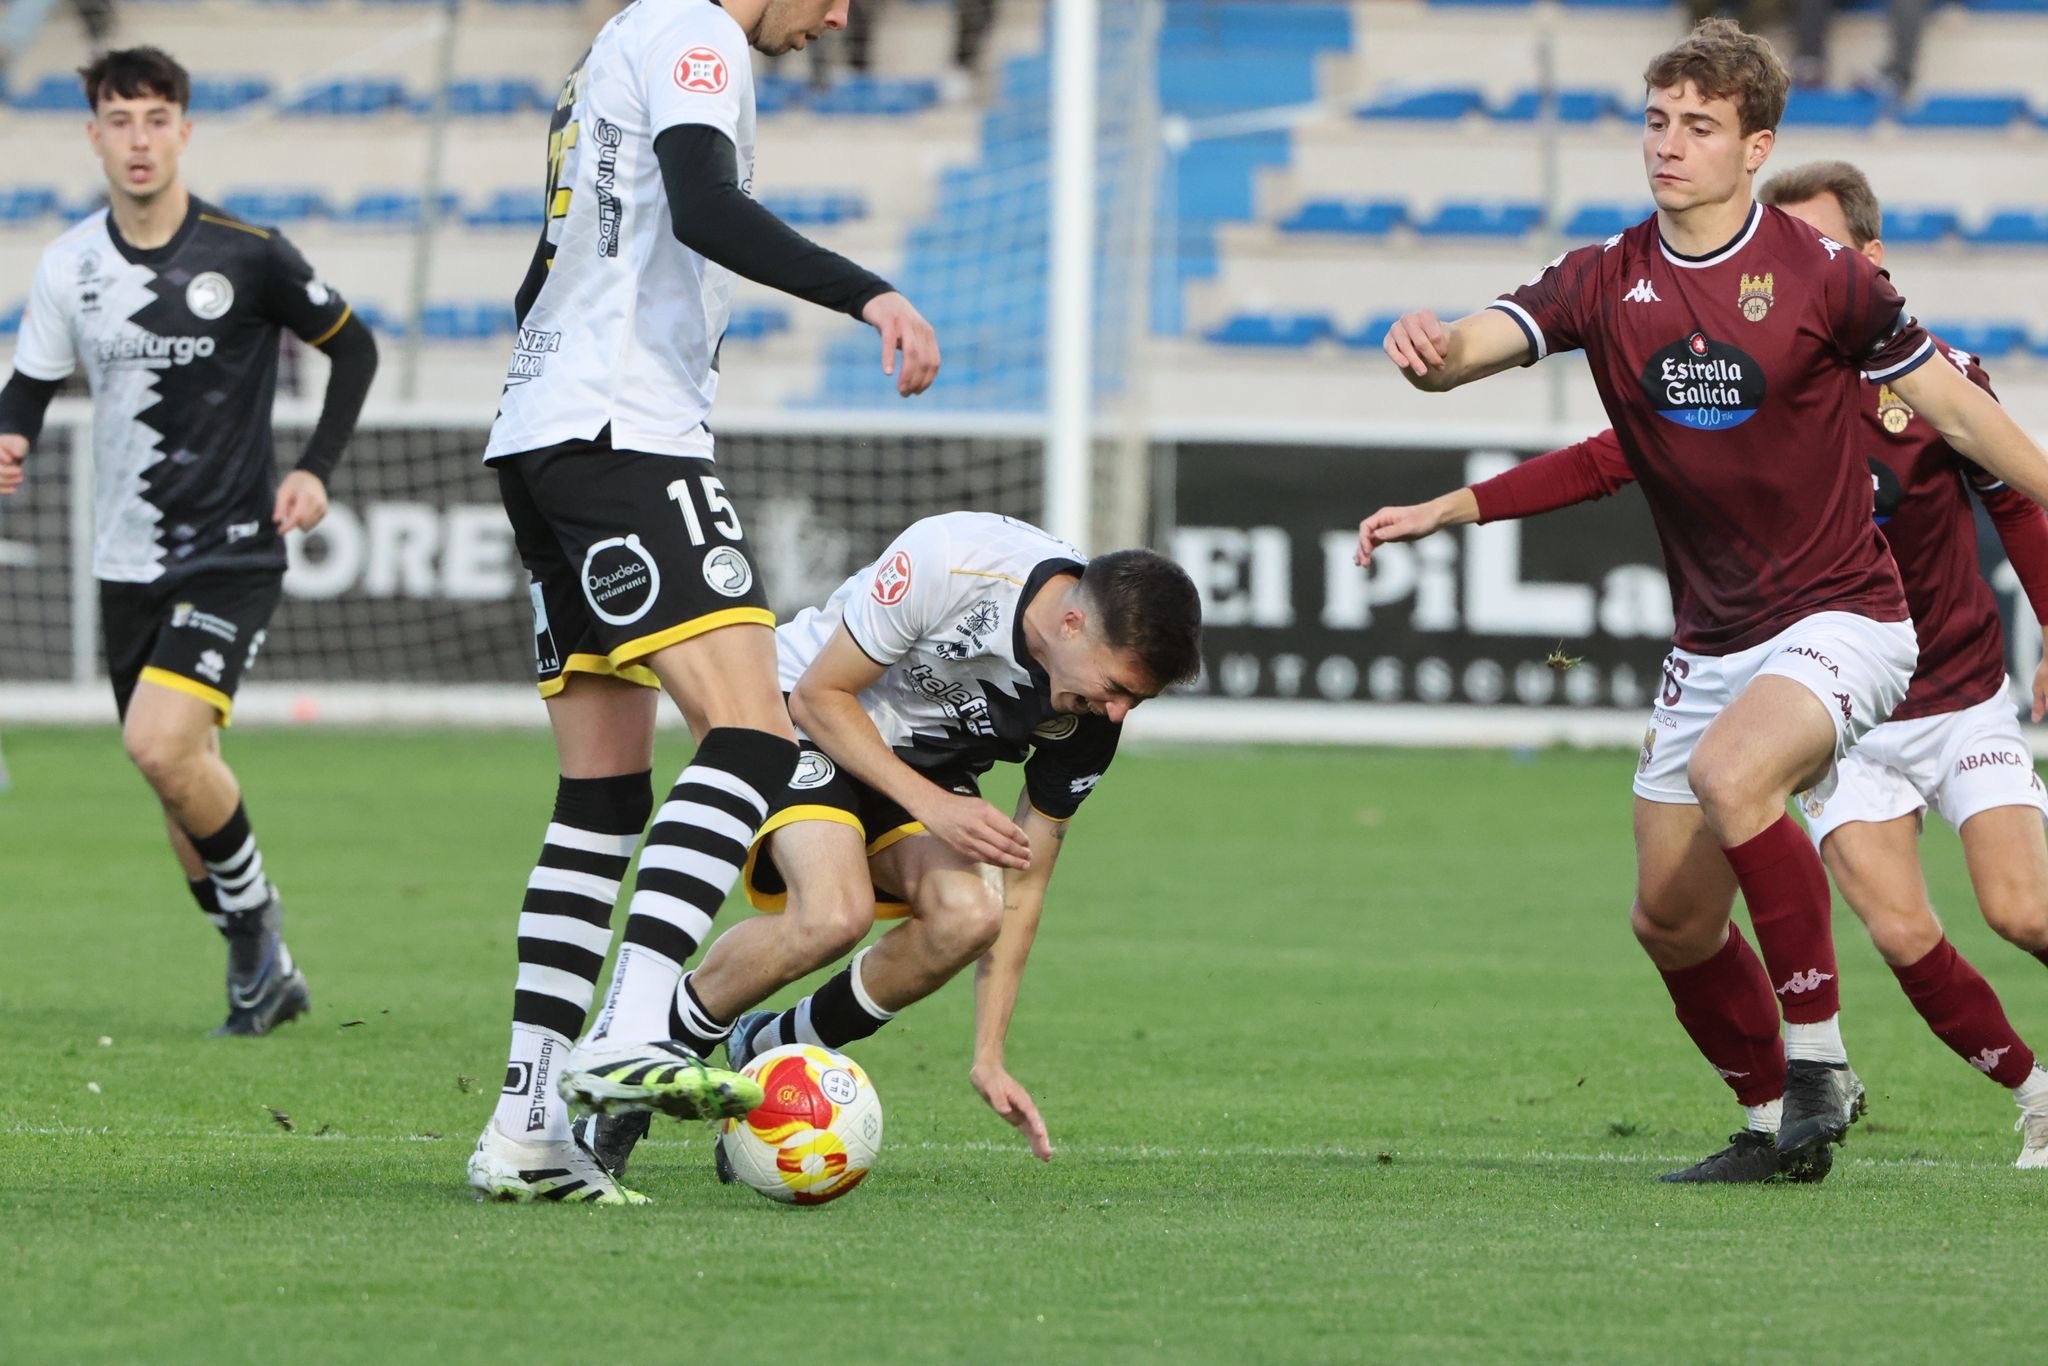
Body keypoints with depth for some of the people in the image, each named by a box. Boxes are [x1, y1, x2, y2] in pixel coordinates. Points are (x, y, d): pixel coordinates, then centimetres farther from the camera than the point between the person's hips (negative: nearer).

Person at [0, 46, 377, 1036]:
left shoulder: (247, 255, -9)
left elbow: (352, 347, 3)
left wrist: (317, 469, -8)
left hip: (232, 553, -5)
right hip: (128, 563, 5)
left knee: (162, 743, -23)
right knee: (182, 784, 8)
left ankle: (255, 915, 0)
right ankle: (258, 969, 26)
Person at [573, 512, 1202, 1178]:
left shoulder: (1092, 717, -16)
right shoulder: (946, 561, -33)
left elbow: (1021, 886, -8)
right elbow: (818, 695, -20)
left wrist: (988, 1059, -12)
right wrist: (930, 804, -29)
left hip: (931, 763, 5)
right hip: (811, 722, -5)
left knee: (968, 912, -27)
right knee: (835, 911, -32)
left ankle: (770, 1050, -2)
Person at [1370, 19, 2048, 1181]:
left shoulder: (1823, 276, -11)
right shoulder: (1608, 281, 0)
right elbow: (1478, 345, -16)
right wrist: (1431, 349, -40)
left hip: (1839, 618, -6)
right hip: (1711, 640, 6)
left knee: (1732, 776, -33)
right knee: (1671, 920, 7)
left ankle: (1820, 1054, -20)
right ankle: (1779, 1121, 28)